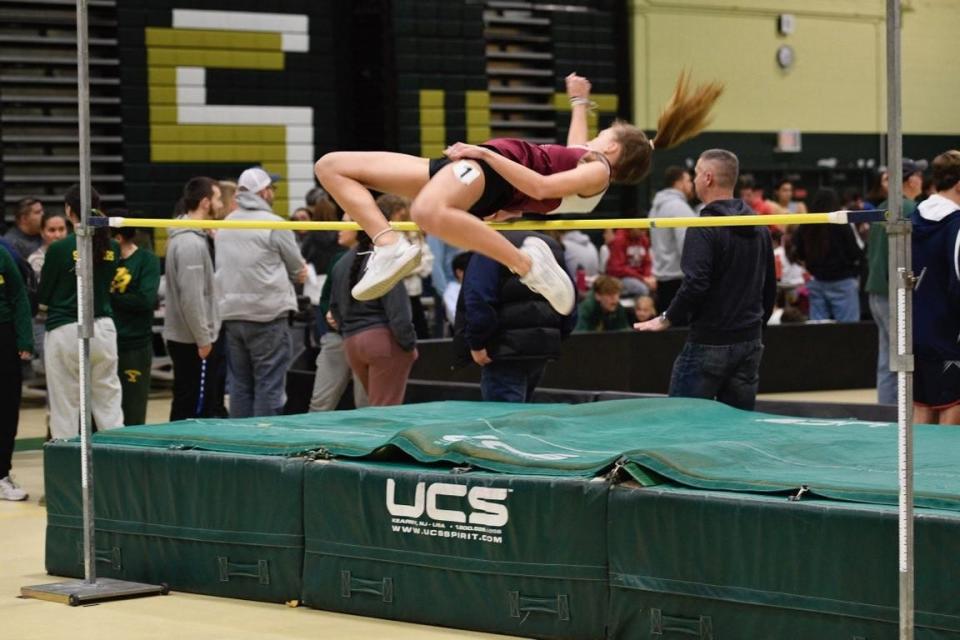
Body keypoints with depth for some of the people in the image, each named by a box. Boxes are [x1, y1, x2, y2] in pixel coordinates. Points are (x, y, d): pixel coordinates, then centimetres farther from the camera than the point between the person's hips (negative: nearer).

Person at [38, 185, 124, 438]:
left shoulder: (59, 249, -11)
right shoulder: (111, 247, 1)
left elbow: (43, 300, -3)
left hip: (66, 330, -4)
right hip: (103, 329, 4)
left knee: (66, 408, 2)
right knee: (109, 401, 8)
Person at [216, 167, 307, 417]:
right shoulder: (274, 224, -9)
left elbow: (224, 270, 14)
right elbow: (299, 270, -3)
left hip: (232, 314, 6)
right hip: (267, 315, -6)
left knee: (239, 385, 12)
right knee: (269, 387, -3)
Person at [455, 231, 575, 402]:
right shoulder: (554, 247, 14)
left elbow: (478, 300, -17)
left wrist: (476, 343, -13)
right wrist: (556, 336, 20)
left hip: (505, 349, -7)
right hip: (543, 349, 7)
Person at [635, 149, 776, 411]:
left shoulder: (704, 229, -14)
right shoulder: (758, 227, 10)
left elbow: (695, 284, -22)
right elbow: (769, 286, 17)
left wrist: (667, 319, -9)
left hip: (709, 342, -7)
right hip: (750, 341, 7)